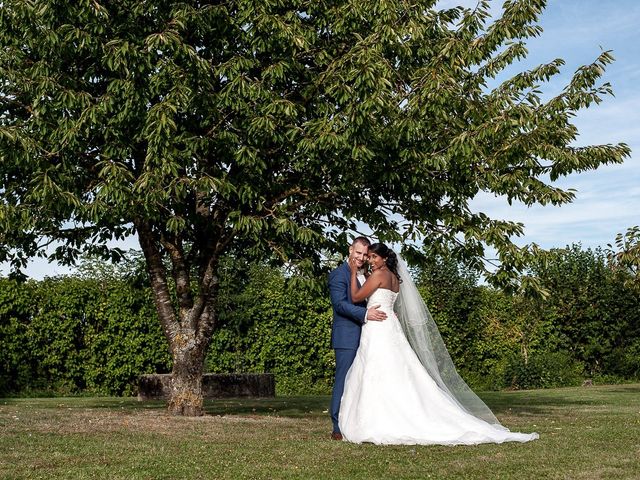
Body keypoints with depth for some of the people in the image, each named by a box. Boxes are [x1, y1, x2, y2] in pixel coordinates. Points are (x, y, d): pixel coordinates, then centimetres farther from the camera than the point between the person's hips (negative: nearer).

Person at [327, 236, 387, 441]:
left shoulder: (366, 275, 20)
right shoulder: (339, 274, -6)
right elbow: (340, 303, -17)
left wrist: (386, 313, 6)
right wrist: (365, 314, -26)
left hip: (365, 336, 8)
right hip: (347, 337, -8)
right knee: (344, 380, -8)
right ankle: (338, 428, -4)